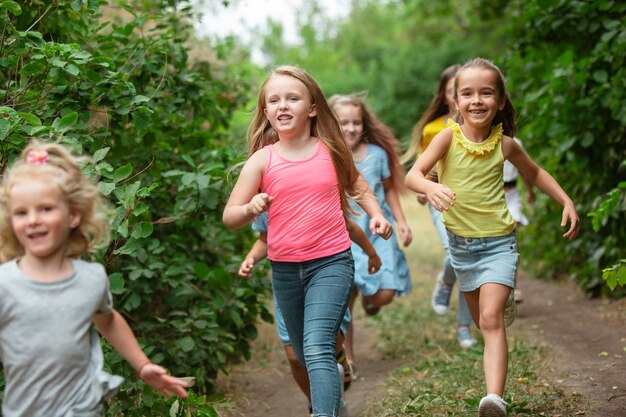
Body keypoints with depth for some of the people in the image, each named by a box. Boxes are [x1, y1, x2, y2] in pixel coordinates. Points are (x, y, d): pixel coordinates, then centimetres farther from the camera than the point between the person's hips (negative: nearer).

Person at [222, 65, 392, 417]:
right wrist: (251, 208, -27)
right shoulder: (262, 160, -4)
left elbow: (356, 185, 18)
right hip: (284, 269, 3)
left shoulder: (331, 151, -2)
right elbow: (229, 217, -6)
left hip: (331, 262, -3)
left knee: (317, 349, -20)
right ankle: (334, 385, 49)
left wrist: (376, 214, 1)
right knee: (304, 354, 19)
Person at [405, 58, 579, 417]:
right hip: (460, 243, 2)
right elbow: (412, 175, -24)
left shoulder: (504, 144, -7)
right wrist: (430, 187, -46)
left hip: (498, 242, -2)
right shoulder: (449, 137, -12)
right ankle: (505, 296, 54)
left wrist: (568, 202, 2)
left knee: (492, 320, -18)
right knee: (482, 321, 19)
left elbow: (535, 173, 12)